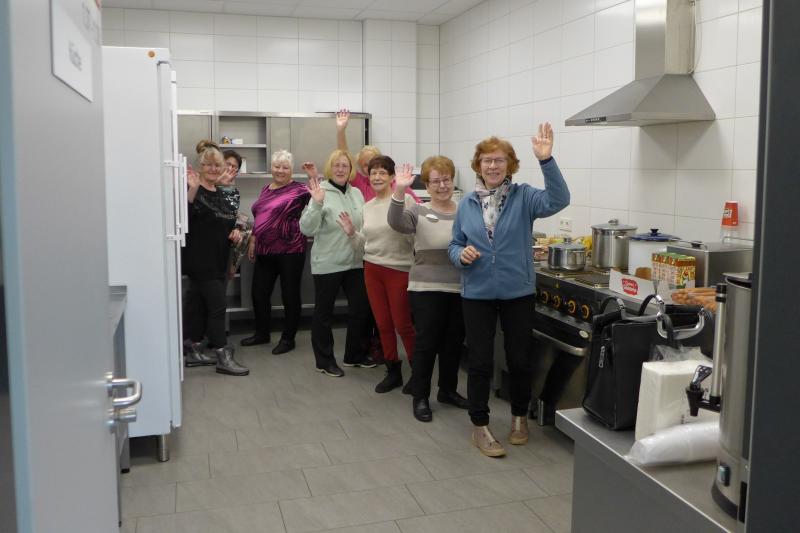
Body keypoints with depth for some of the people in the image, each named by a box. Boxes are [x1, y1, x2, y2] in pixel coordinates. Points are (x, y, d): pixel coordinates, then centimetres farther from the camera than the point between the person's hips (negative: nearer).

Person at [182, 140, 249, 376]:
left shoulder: (219, 193, 14)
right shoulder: (196, 192, -12)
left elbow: (225, 222, 26)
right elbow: (185, 216, -31)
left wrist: (235, 231, 5)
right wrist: (192, 190, -45)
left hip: (216, 260, 8)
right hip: (200, 260, -8)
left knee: (198, 304, 13)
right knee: (217, 306, -8)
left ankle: (193, 352, 21)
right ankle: (223, 357, -2)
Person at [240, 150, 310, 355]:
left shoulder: (298, 190, -7)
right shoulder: (266, 189, 13)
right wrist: (253, 241, 18)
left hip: (290, 250, -7)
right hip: (265, 250, 7)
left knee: (290, 295, 3)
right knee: (259, 292, 13)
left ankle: (288, 338, 16)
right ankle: (262, 333, 31)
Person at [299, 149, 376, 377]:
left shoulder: (357, 193, 6)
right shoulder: (321, 192, -11)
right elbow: (306, 229, -20)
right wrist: (316, 204, -32)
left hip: (355, 262, 6)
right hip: (327, 263, -6)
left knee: (360, 308, 14)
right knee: (324, 312, 6)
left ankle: (354, 354, 31)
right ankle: (324, 360, 19)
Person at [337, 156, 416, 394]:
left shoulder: (405, 201, -11)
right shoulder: (367, 207, 9)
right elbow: (365, 244, 15)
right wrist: (351, 233, -2)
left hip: (399, 269, -6)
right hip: (372, 269, 6)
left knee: (402, 324, 2)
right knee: (383, 324, 12)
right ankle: (393, 371, 26)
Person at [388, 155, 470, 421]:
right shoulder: (419, 212, -3)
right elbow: (396, 223, -23)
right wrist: (399, 191, -36)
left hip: (461, 290, 3)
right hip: (427, 290, -3)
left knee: (454, 343, 15)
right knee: (426, 343, 4)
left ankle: (448, 390, 32)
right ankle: (420, 397, 17)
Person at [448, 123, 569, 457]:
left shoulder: (523, 197, -4)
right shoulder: (467, 204, 3)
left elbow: (558, 200, -23)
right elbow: (454, 245, 10)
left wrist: (546, 161, -35)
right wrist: (461, 255, -14)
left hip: (518, 292, -1)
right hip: (477, 294, 1)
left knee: (520, 359, 11)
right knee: (480, 362, 5)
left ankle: (519, 417, 33)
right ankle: (480, 427, 18)